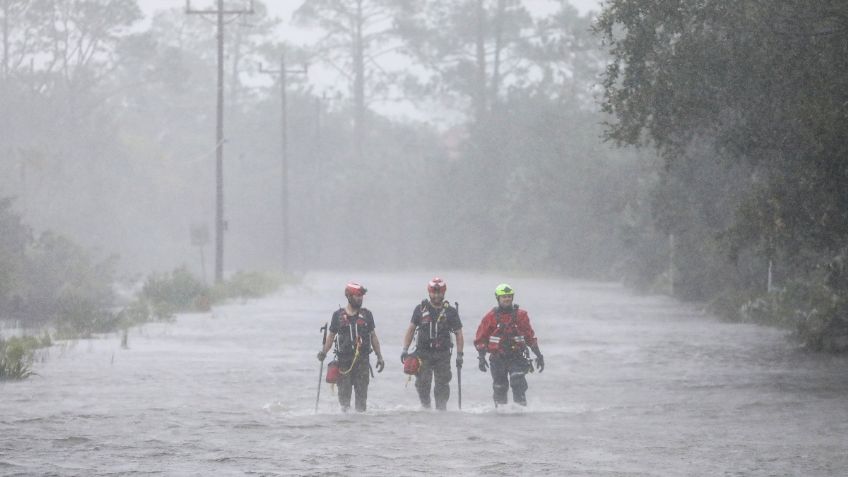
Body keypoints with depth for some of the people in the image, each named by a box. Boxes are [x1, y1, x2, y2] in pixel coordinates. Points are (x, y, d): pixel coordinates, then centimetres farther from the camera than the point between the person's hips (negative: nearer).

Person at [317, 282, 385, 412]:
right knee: (344, 392, 0)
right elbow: (331, 336, 8)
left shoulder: (366, 315, 8)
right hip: (343, 360, -1)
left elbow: (373, 336, 12)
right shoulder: (338, 315, 5)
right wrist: (323, 352, -6)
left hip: (362, 359, 1)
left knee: (362, 392, -1)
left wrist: (380, 357, 9)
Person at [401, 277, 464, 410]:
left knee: (442, 385, -3)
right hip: (423, 353, 0)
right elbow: (411, 330, 12)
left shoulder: (450, 312, 4)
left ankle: (441, 409, 2)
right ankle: (425, 408, 6)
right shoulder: (420, 309, 6)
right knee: (422, 383, -6)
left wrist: (459, 354, -1)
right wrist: (405, 350, 4)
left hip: (443, 354, 0)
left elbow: (459, 334, 6)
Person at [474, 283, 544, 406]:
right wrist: (481, 357, -4)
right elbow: (481, 338, 6)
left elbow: (530, 337, 11)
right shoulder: (491, 317, 2)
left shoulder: (520, 315, 5)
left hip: (517, 357, -1)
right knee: (500, 387, 3)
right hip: (498, 358, 1)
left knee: (518, 382, -19)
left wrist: (539, 355, 10)